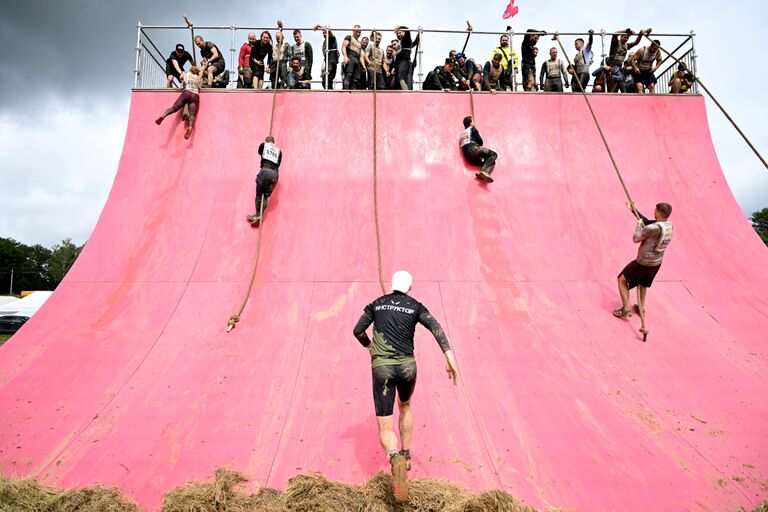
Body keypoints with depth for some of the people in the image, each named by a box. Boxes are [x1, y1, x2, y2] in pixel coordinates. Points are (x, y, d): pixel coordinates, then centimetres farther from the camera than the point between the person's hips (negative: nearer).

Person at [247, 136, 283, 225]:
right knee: (266, 196, 8)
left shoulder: (263, 145, 15)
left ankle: (258, 215, 3)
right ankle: (260, 215, -3)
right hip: (275, 174, 3)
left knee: (259, 194, 8)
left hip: (265, 171, -3)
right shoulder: (279, 151, 20)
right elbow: (278, 164, 17)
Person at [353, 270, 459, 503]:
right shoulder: (415, 306, 9)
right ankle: (406, 455, 37)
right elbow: (436, 327, -8)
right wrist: (450, 357, -15)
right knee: (405, 405, 36)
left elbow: (357, 330, 11)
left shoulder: (377, 304, 13)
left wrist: (368, 345, 32)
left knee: (386, 429, -2)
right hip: (407, 366, 1)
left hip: (382, 367, -1)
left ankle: (396, 459, -36)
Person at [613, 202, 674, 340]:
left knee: (622, 280, 8)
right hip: (657, 263, 8)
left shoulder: (654, 228, -29)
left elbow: (635, 239, -18)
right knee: (643, 283, 30)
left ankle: (626, 309, 6)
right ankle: (641, 309, 42)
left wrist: (638, 225, -3)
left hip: (643, 263, -8)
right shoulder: (669, 225, -3)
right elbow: (647, 222, 10)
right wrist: (634, 210, 12)